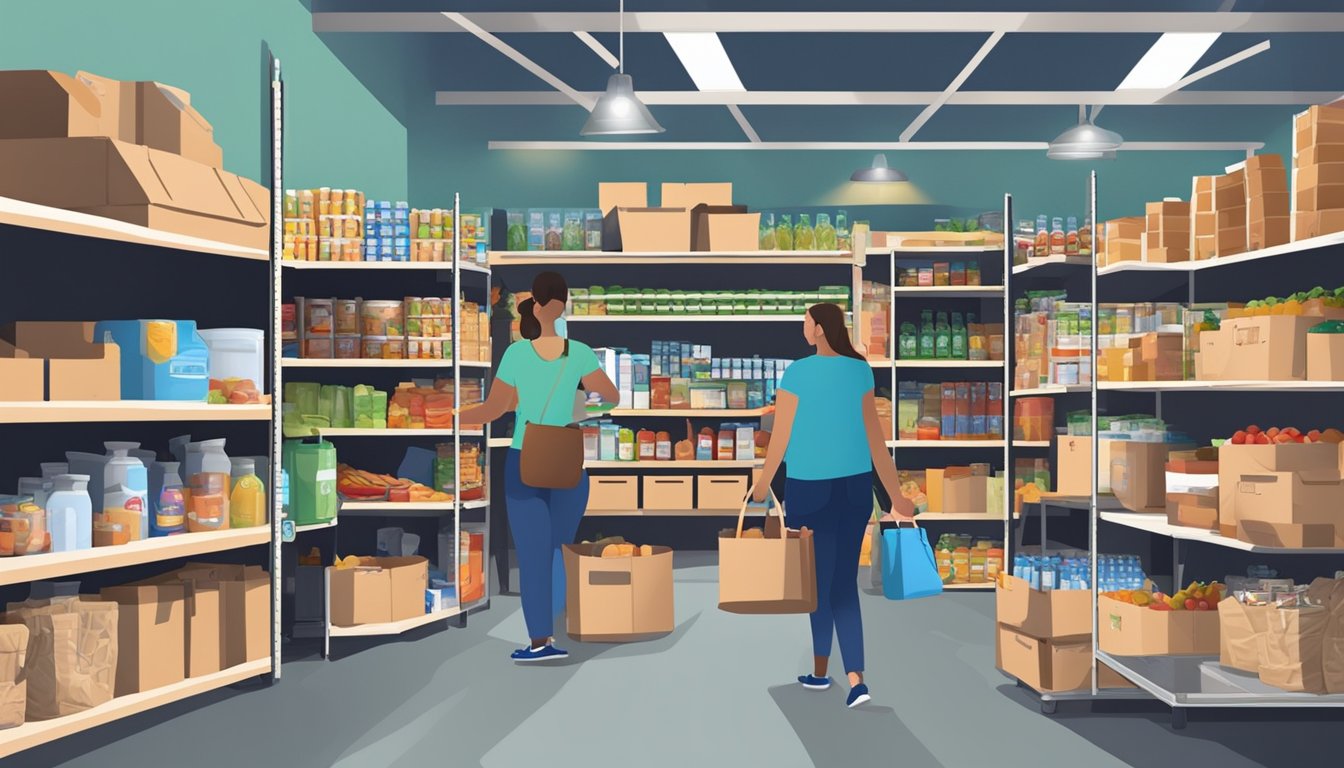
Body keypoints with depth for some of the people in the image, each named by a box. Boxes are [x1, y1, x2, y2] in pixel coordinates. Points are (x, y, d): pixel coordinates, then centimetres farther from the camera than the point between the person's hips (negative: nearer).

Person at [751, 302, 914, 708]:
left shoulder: (798, 372, -11)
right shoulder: (860, 370, 3)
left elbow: (781, 436, -6)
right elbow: (875, 435, 5)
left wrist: (762, 484, 7)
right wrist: (895, 494, 11)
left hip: (810, 487, -4)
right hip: (855, 485, 4)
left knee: (820, 579, 9)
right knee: (845, 582, 7)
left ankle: (821, 672, 23)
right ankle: (855, 679, -2)